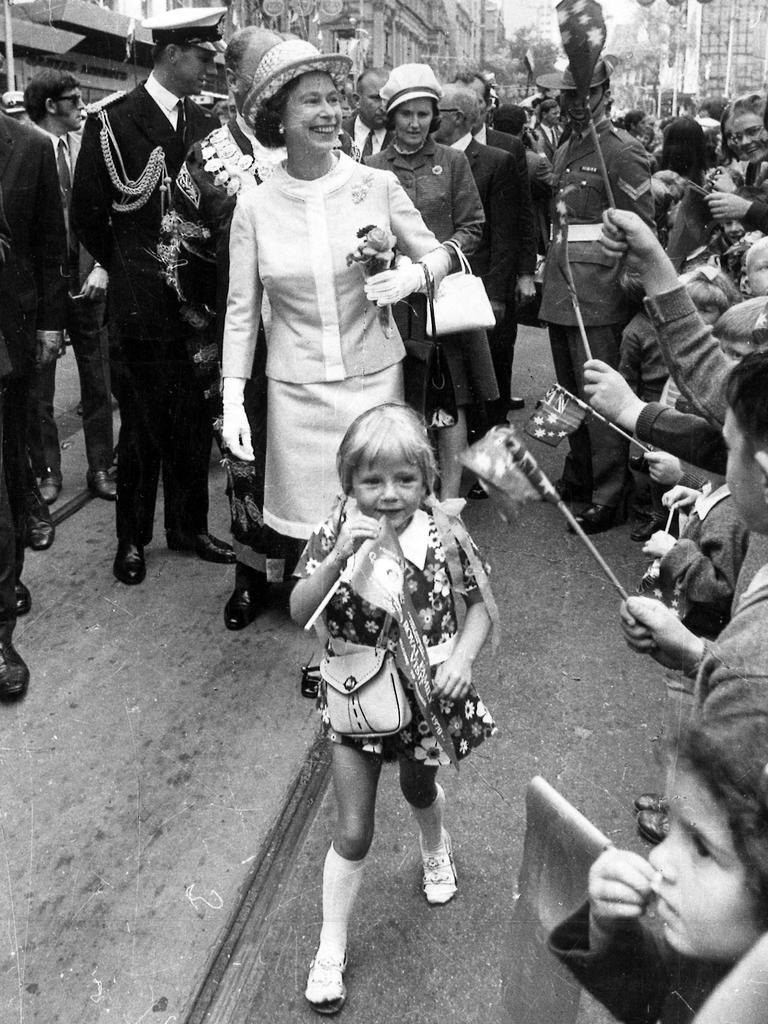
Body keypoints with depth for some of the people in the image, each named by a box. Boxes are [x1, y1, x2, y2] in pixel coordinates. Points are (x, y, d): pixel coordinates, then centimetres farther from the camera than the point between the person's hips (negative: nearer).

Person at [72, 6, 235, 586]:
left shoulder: (205, 125, 8)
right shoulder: (113, 120, -5)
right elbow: (87, 215, -2)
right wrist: (128, 272, 4)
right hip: (142, 304, -4)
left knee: (194, 421, 10)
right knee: (143, 424, 5)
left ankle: (189, 527, 26)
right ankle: (133, 539, 20)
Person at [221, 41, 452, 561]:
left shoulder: (378, 185, -2)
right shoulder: (254, 207, -1)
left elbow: (437, 253, 8)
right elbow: (241, 311, 4)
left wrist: (413, 274, -15)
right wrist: (233, 401, -1)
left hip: (375, 379, 0)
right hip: (296, 392, 0)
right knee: (302, 533, 4)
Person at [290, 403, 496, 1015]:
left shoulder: (443, 535, -18)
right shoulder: (338, 531, -19)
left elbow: (479, 607, -5)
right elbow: (299, 614, -25)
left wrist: (463, 656, -23)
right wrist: (340, 555, -38)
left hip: (426, 691, 1)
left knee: (419, 790, 29)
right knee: (354, 833, 4)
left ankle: (436, 848, 65)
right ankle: (332, 949, 25)